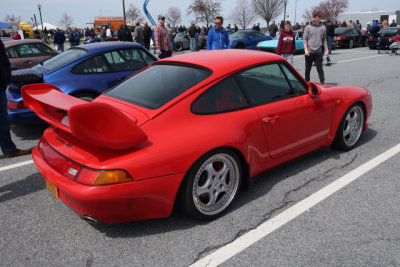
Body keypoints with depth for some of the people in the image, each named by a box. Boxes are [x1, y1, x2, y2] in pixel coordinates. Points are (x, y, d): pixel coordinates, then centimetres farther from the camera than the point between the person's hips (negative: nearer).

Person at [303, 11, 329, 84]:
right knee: (308, 69, 7)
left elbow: (324, 40, 14)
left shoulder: (323, 27, 8)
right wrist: (306, 49, -12)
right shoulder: (308, 27, 2)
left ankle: (322, 83, -2)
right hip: (309, 52, 0)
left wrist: (326, 50, 9)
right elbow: (304, 39, 0)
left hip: (318, 52, 0)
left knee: (320, 68, -5)